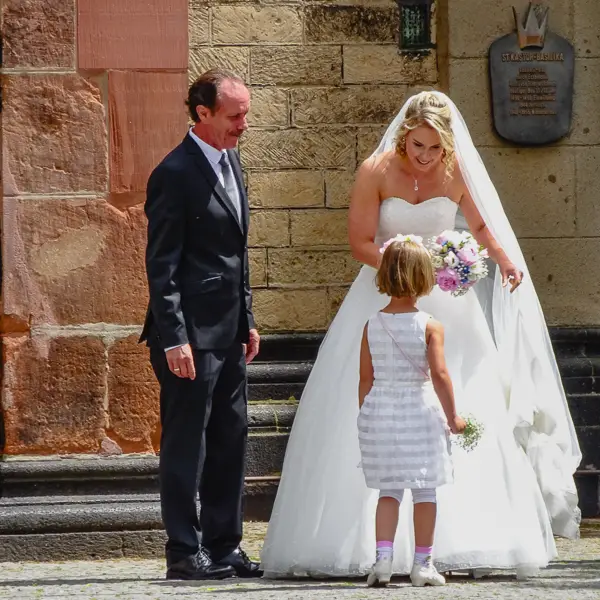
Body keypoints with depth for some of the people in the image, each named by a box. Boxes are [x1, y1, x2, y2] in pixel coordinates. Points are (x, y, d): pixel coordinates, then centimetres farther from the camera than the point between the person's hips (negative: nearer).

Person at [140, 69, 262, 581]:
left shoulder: (230, 162, 13)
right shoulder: (176, 174, -15)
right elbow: (161, 265, -16)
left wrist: (247, 321, 18)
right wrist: (174, 338, -20)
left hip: (228, 332, 9)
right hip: (192, 333, -9)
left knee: (230, 439, 12)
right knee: (186, 445, -2)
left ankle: (224, 547, 20)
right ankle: (185, 553, 3)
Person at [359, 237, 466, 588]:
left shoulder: (372, 326, 1)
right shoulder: (430, 327, -8)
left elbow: (366, 378, 3)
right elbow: (439, 374, -13)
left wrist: (365, 417, 14)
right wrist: (452, 416, -4)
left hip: (380, 412, 3)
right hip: (420, 411, -3)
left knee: (389, 491, 9)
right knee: (425, 492, 6)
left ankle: (383, 558, -4)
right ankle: (423, 564, 9)